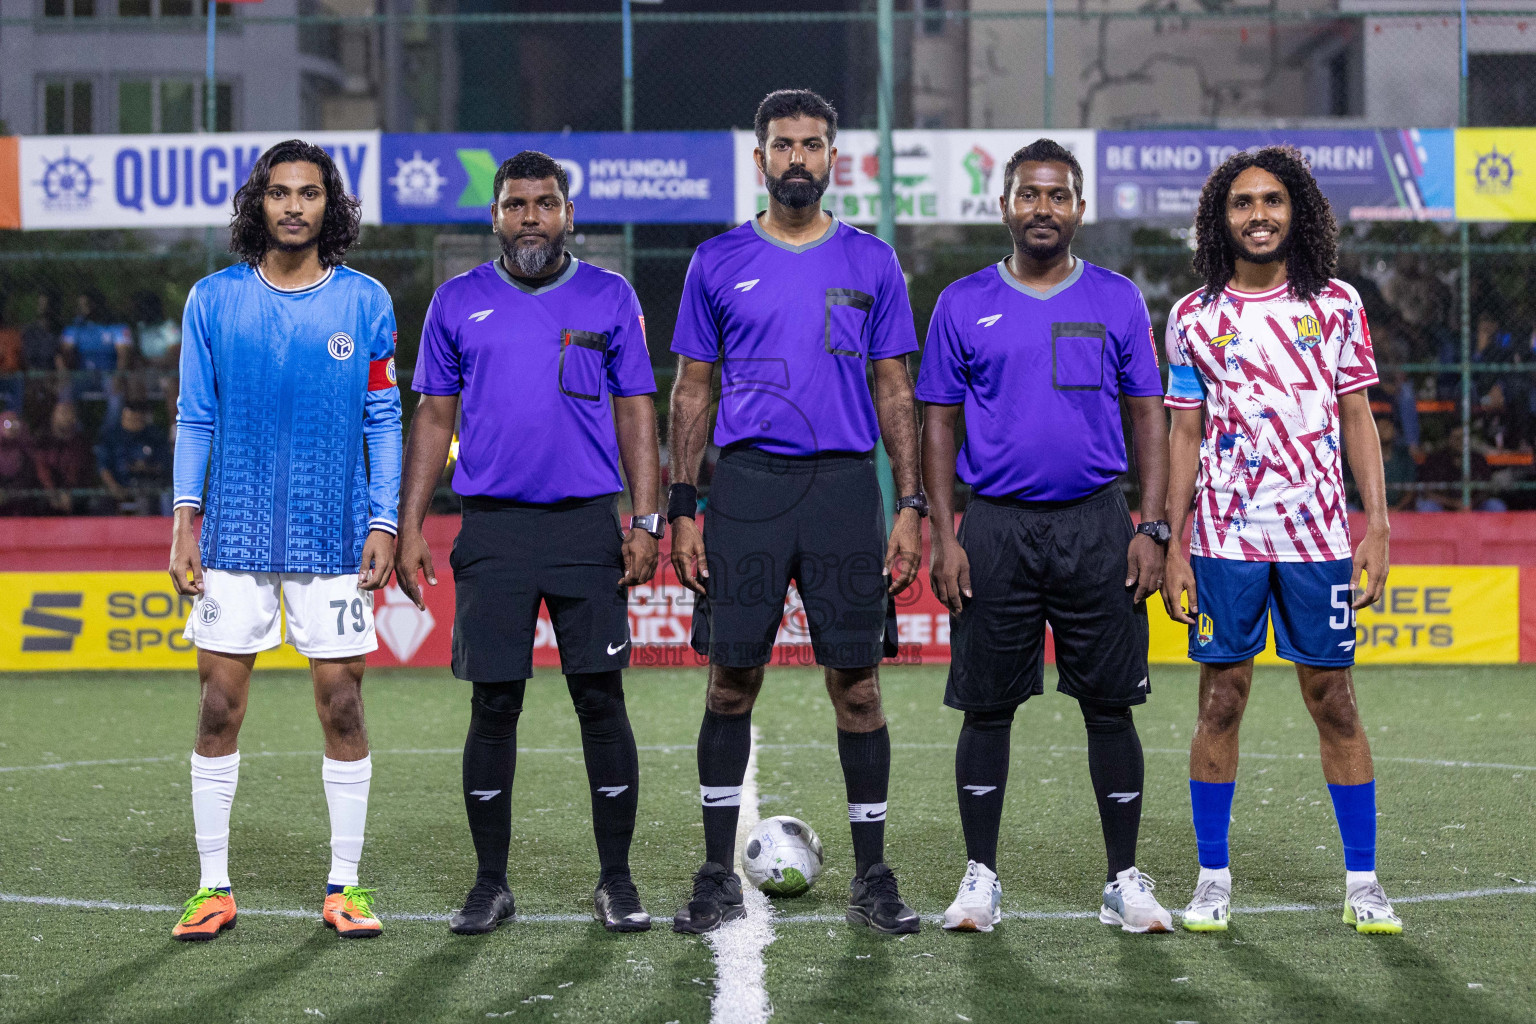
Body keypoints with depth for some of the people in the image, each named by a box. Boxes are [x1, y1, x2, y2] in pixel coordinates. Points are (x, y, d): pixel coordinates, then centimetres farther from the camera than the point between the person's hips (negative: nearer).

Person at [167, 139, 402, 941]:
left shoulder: (365, 303, 3)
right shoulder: (213, 301, 4)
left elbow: (384, 422, 6)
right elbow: (195, 417, 7)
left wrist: (384, 525, -1)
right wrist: (184, 520, 0)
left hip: (333, 541, 0)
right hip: (235, 537, 0)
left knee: (342, 703, 0)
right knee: (219, 705, 0)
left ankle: (345, 886, 10)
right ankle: (213, 887, 8)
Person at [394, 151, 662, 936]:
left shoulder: (610, 299, 7)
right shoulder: (459, 303, 9)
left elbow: (636, 414, 7)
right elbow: (433, 418, 11)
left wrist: (646, 522, -3)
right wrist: (409, 528, 3)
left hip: (588, 524, 0)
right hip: (493, 526, 1)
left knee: (601, 700, -1)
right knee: (494, 706, 2)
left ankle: (616, 880, 7)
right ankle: (490, 884, 10)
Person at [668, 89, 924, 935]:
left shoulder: (871, 262, 8)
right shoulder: (719, 262, 7)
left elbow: (895, 391, 9)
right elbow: (691, 391, 9)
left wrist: (911, 505, 1)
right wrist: (681, 510, 1)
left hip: (845, 484, 0)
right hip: (747, 484, 0)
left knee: (856, 679, 0)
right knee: (731, 678, 1)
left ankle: (871, 876, 8)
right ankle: (718, 876, 10)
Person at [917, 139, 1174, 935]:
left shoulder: (1117, 301, 6)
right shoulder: (963, 305, 5)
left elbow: (1149, 417, 7)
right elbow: (938, 423, 6)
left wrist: (1152, 528, -2)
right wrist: (943, 535, -3)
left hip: (1095, 525, 0)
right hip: (996, 526, 0)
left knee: (1110, 706, 2)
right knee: (987, 706, 3)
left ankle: (1124, 880, 10)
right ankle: (980, 878, 12)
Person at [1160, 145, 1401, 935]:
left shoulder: (1336, 305, 5)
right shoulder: (1193, 319, 5)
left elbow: (1357, 420, 7)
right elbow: (1184, 435, 7)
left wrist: (1377, 528, -1)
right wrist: (1172, 545, 2)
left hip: (1318, 536, 0)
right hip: (1224, 539, 0)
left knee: (1335, 703, 2)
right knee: (1220, 700, 2)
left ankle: (1362, 881, 9)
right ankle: (1212, 878, 11)